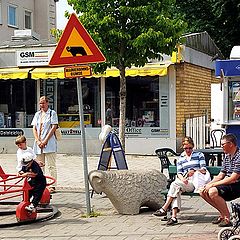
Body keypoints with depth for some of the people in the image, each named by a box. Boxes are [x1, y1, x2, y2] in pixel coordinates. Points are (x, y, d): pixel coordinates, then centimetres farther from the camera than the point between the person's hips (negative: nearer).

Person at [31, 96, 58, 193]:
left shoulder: (52, 113, 1)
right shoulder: (37, 114, 16)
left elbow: (54, 127, -7)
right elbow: (34, 128, 11)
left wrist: (45, 141, -13)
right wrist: (38, 141, -4)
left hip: (49, 143, -5)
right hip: (38, 144, 5)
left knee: (51, 166, -4)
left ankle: (53, 186, -2)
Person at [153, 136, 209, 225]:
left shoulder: (199, 155, 13)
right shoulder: (180, 158, 21)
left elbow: (204, 170, 3)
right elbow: (179, 172, 10)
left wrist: (195, 171, -18)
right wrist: (182, 179, -13)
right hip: (185, 182, 4)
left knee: (175, 184, -27)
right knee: (177, 190, -32)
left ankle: (164, 209, -26)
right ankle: (174, 216, -41)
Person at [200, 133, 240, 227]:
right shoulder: (227, 156, 12)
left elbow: (232, 179, -22)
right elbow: (220, 176, 14)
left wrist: (212, 185, -17)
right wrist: (208, 185, -3)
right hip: (227, 184, 10)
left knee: (213, 192, -29)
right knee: (203, 192, 2)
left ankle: (227, 219, -16)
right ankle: (223, 213, 9)